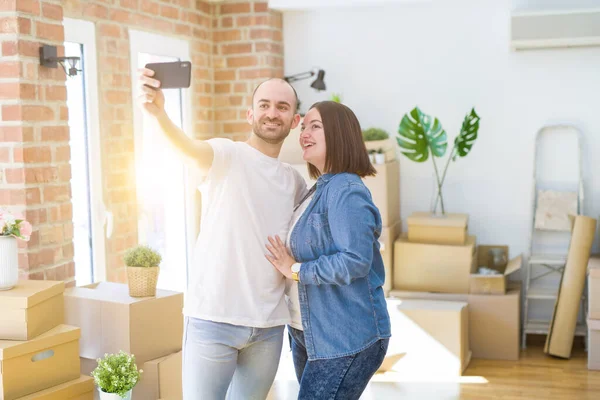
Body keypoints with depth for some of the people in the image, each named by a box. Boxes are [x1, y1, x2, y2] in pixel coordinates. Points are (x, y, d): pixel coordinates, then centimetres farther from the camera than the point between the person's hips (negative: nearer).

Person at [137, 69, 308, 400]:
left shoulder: (295, 183, 12)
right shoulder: (227, 156, -5)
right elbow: (188, 148, -27)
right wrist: (158, 113, -47)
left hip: (269, 325, 5)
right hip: (214, 318, -5)